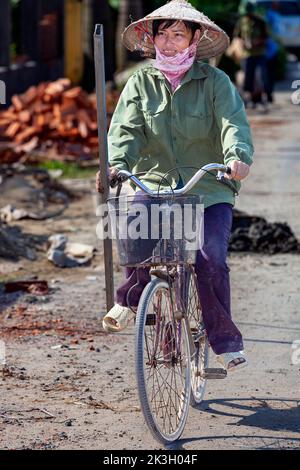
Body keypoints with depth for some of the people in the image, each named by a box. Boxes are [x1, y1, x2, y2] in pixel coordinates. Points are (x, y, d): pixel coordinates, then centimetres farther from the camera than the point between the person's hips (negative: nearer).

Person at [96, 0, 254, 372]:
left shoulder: (215, 82, 1)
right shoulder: (141, 83, 7)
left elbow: (233, 123, -13)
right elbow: (125, 128, -4)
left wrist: (238, 155, -35)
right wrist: (116, 163, -25)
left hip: (209, 191, -1)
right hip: (154, 186, 1)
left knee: (210, 260, -18)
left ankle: (224, 341, 2)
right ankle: (130, 298, 4)